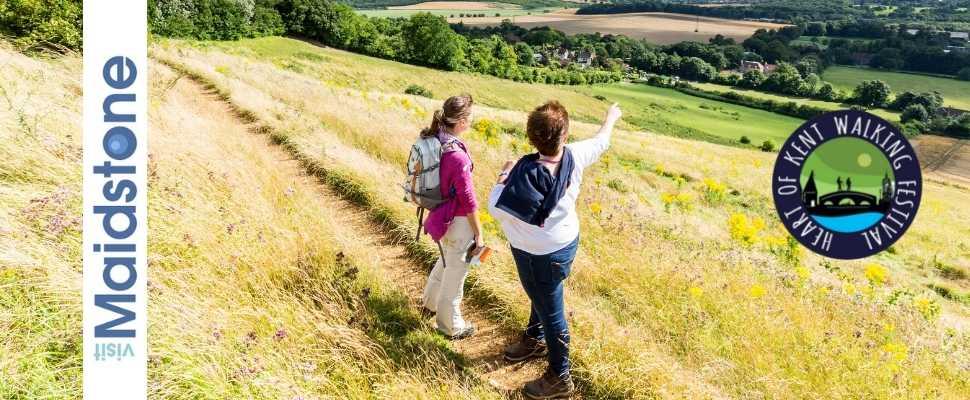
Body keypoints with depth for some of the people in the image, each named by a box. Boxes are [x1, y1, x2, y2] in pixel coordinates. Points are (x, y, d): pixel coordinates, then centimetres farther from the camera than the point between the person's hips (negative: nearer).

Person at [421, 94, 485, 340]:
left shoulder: (431, 139, -7)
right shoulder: (458, 156, -31)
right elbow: (468, 201, -23)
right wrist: (479, 235, -11)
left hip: (439, 213, 8)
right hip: (457, 221, -8)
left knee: (447, 260, 31)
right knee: (456, 271, 12)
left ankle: (431, 303, 51)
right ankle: (451, 326, 30)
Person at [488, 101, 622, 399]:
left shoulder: (526, 172, -34)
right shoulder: (574, 157, -17)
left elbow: (497, 208, -23)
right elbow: (601, 141, 5)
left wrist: (504, 176, -8)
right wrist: (611, 118, 24)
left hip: (540, 254, -7)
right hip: (564, 242, 7)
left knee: (551, 312, 9)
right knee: (542, 297, 30)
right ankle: (535, 340, 56)